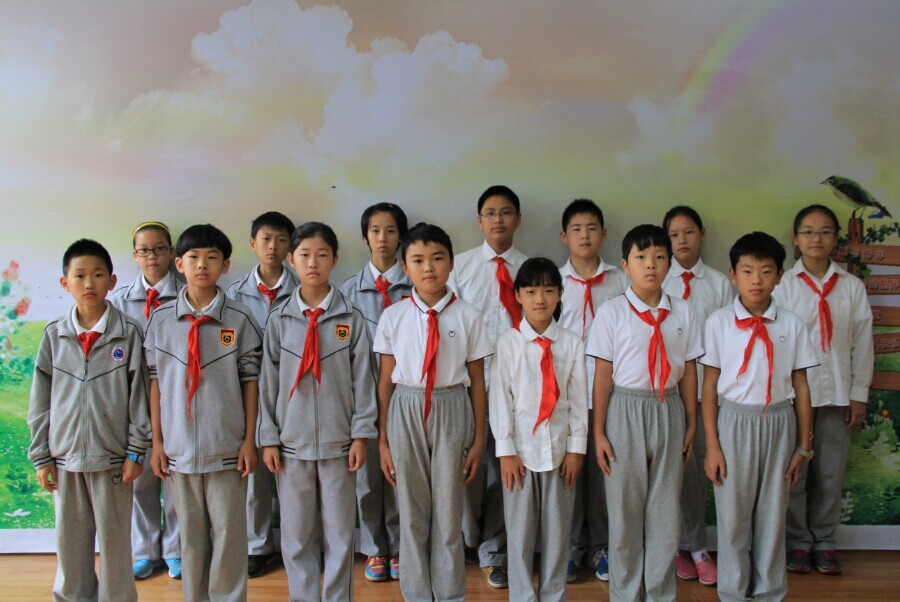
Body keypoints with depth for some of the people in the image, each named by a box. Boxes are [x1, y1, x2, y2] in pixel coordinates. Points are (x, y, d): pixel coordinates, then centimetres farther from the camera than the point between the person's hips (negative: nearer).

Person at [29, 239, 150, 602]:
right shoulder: (54, 335, 4)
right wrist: (41, 456, 4)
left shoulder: (129, 333, -3)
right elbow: (40, 400, 7)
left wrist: (136, 452, -5)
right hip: (65, 458, 3)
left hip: (112, 458, -2)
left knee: (114, 542, 6)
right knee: (69, 544, 12)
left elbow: (139, 395, -3)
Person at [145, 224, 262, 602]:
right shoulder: (161, 319, 2)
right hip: (179, 447, 2)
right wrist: (157, 441, 4)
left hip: (227, 447, -2)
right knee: (190, 536, 13)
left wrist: (250, 440, -2)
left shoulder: (240, 320, -3)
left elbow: (250, 382, 0)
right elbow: (156, 382, 5)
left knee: (229, 535, 6)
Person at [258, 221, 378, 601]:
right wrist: (268, 438, 2)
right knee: (295, 534, 8)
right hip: (292, 441, 1)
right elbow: (269, 381, 5)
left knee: (339, 533, 6)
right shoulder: (280, 319, 3)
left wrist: (361, 434, -4)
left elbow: (363, 378, 0)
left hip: (338, 441, -1)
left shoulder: (351, 318, -1)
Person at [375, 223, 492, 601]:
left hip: (452, 411, -1)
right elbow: (385, 381, 3)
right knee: (411, 513, 10)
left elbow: (477, 381, 1)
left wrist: (478, 440, 2)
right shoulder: (393, 317, -1)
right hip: (406, 412, 1)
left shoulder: (467, 317, -4)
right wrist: (383, 439, 3)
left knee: (449, 512, 8)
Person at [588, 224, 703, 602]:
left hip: (668, 411, 2)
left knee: (665, 510, 9)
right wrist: (598, 432, -4)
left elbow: (688, 371, 7)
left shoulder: (682, 312, 2)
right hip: (625, 411, -2)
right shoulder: (612, 313, -5)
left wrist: (691, 423, 8)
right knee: (624, 509, 7)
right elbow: (602, 375, -4)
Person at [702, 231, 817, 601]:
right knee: (733, 512, 7)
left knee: (772, 513, 10)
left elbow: (800, 386, 4)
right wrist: (712, 444, -5)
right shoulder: (719, 322, -4)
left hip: (779, 422, 1)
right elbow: (709, 386, -2)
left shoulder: (791, 324, 1)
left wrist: (803, 444, 5)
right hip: (736, 421, -1)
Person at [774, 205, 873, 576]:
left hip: (837, 392, 2)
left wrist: (859, 394, 4)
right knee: (793, 471, 3)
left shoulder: (852, 287, 6)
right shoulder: (782, 284, 0)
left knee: (831, 472, 7)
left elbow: (863, 343, 7)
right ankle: (797, 541, 17)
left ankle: (824, 541, 21)